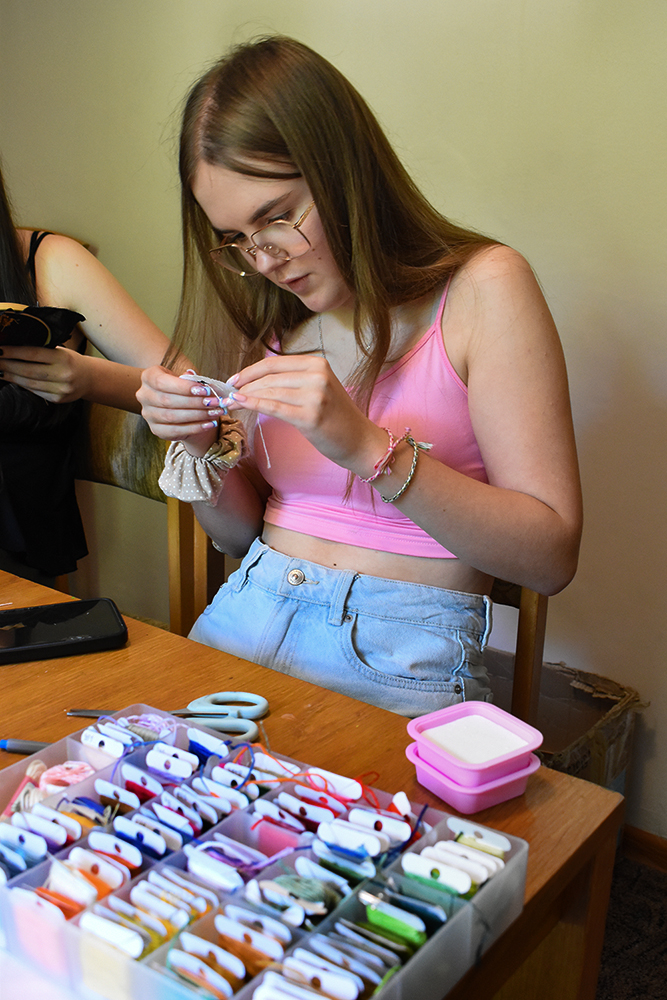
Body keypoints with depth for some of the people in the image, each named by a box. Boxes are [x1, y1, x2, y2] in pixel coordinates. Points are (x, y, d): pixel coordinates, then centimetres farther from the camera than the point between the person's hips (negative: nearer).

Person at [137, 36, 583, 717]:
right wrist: (203, 446, -5)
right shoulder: (266, 311, 10)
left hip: (403, 655, -4)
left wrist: (370, 449, -23)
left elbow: (552, 556, -12)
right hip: (249, 611, 5)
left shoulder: (482, 288, -6)